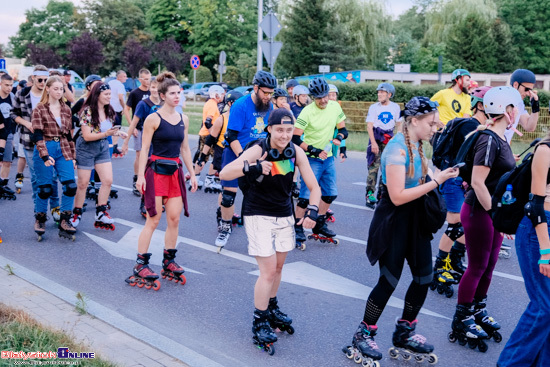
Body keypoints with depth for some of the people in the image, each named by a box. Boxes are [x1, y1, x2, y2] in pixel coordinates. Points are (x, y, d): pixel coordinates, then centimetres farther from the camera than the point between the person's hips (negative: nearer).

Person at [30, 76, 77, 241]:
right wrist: (45, 156, -20)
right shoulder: (39, 109, -3)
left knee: (71, 186, -8)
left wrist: (72, 156, 13)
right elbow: (38, 134, -10)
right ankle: (40, 220, 23)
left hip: (63, 150, 4)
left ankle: (64, 223, 3)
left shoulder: (66, 109, 11)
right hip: (45, 150, -4)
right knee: (45, 189, 0)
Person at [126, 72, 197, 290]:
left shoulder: (183, 119, 10)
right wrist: (140, 175, -13)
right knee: (153, 219, -5)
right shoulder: (153, 119, -7)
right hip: (156, 171, -5)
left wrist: (192, 173, 13)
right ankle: (140, 265, 3)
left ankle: (169, 262, 17)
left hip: (175, 172, 6)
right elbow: (144, 149, -8)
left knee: (174, 218, 5)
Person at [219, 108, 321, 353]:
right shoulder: (258, 150, -21)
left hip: (284, 216, 5)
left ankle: (272, 309, 38)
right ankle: (259, 323, 11)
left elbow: (314, 187, -4)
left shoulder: (296, 153, -9)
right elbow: (224, 173, -31)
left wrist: (312, 210, -23)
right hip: (258, 216, -5)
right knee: (268, 271, -6)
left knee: (278, 268, 15)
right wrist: (250, 168, -48)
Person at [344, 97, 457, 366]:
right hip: (394, 221, -8)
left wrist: (439, 177, 0)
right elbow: (397, 196, -26)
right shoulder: (397, 149, -21)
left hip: (414, 220, 8)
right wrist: (435, 182, -21)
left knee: (424, 277, 10)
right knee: (389, 281, -1)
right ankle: (362, 336, 17)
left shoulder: (416, 146, 5)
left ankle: (404, 334, 26)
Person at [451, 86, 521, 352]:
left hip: (494, 211, 9)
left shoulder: (499, 138, 9)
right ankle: (461, 321, 15)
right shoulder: (489, 140, -20)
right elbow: (477, 182, -25)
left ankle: (478, 312, 32)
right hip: (479, 212, -9)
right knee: (477, 267, 1)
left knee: (489, 265, 16)